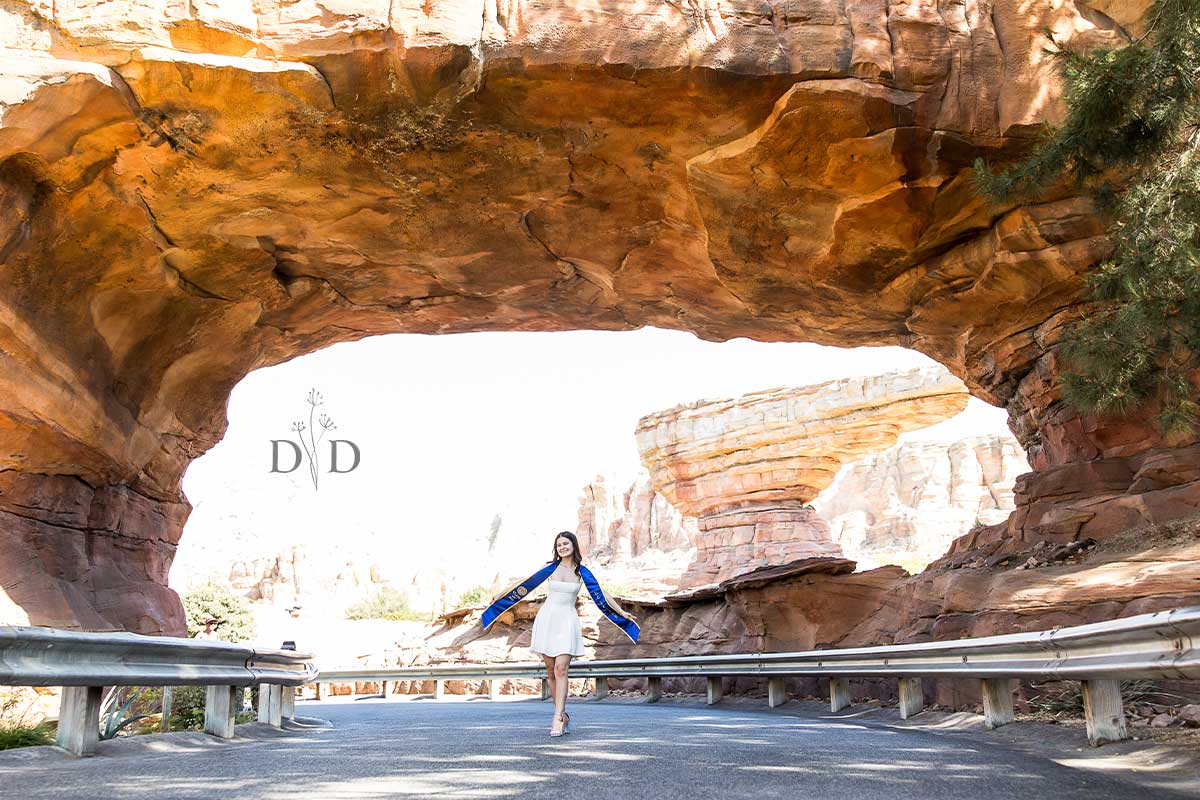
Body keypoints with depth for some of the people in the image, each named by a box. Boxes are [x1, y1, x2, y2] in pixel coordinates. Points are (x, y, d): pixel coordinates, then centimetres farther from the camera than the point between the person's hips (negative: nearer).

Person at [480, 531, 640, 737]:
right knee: (551, 671, 3)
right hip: (547, 619, 2)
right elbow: (525, 583, 10)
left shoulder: (581, 571, 2)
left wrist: (621, 612, 4)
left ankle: (558, 718, -16)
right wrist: (500, 595, 13)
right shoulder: (551, 567, 3)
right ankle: (563, 714, 12)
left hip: (567, 622, -2)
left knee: (561, 669, -14)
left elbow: (601, 594, 6)